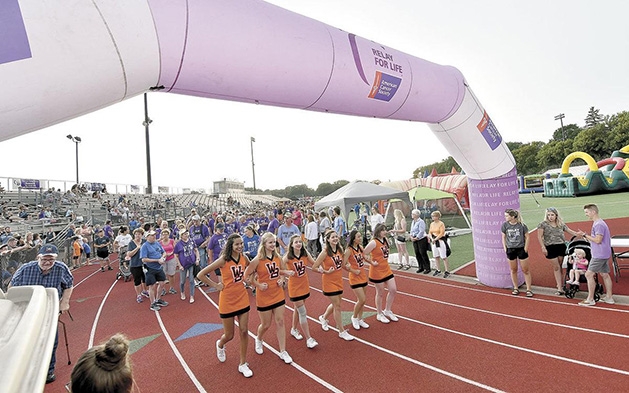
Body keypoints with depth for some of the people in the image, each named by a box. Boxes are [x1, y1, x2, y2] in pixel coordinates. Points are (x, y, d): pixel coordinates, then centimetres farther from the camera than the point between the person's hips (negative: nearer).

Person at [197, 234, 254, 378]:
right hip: (227, 301, -4)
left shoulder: (243, 258, -6)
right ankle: (220, 345, 47)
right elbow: (200, 275, -17)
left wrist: (246, 278, 4)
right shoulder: (223, 260, -20)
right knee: (229, 335, 11)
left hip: (243, 299, 4)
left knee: (244, 331, 6)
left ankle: (243, 364, 23)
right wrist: (215, 285, -13)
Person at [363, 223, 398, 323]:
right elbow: (364, 254, -23)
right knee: (380, 293, 6)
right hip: (377, 271, -8)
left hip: (387, 270, 8)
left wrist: (385, 261, 11)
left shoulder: (385, 240, 4)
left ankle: (387, 310, 31)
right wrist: (372, 262, -17)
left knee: (393, 290, 10)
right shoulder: (374, 242, -21)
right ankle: (379, 314, 26)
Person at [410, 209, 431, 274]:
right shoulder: (413, 222, 12)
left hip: (421, 240, -8)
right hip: (415, 240, 8)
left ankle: (427, 268, 8)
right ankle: (421, 267, 23)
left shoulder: (421, 222, -14)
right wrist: (411, 236, 1)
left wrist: (416, 238, -17)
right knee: (417, 254, 11)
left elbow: (421, 231, -19)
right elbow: (411, 230, 17)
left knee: (423, 254, -3)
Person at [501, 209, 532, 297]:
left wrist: (525, 249, -5)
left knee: (526, 270, 6)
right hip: (510, 250, 2)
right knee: (513, 270, 12)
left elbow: (527, 237, -2)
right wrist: (505, 248, 0)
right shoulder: (505, 225, -6)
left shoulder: (522, 225, -10)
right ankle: (516, 288, 25)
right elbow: (503, 237, 5)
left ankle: (528, 289, 16)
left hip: (521, 249, -2)